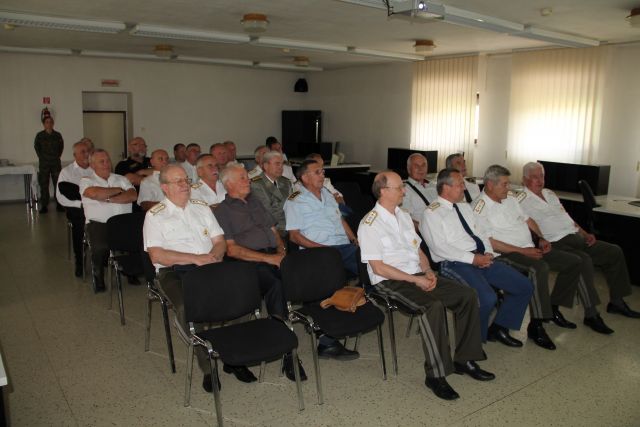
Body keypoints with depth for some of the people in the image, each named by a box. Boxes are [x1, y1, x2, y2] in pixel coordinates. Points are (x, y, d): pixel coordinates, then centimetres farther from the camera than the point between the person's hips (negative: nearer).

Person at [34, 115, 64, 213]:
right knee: (44, 185, 1)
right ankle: (44, 206, 6)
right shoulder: (40, 135, -3)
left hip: (56, 163, 1)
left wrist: (57, 156, 10)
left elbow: (61, 146, 14)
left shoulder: (57, 135, 0)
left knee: (58, 184, 1)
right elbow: (36, 147, 12)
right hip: (44, 163, -1)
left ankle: (59, 204, 8)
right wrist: (41, 157, 10)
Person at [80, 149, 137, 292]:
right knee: (100, 246, -32)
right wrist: (118, 190, 3)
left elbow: (133, 196, 3)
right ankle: (98, 277, -3)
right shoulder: (86, 181, 14)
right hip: (99, 223, -2)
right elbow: (95, 193, -11)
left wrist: (109, 199, -6)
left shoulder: (121, 179, 23)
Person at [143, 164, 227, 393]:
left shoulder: (201, 207, 21)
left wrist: (212, 257, -8)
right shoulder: (155, 215, 8)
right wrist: (195, 258, -13)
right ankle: (208, 365, -18)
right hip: (174, 271, -3)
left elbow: (220, 241, 16)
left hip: (208, 267, 3)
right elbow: (157, 255, -6)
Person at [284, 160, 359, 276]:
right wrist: (321, 248, -15)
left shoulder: (327, 194, 25)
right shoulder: (295, 201, 4)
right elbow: (294, 235, -4)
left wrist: (355, 240, 11)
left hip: (345, 245, 6)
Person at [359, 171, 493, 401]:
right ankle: (436, 375, -21)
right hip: (390, 282, -8)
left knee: (467, 295, -7)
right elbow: (378, 267, -14)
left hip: (418, 275, 8)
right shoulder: (369, 224, -9)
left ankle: (464, 359, 3)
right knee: (434, 305, -32)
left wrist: (428, 271, 0)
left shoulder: (404, 215, 16)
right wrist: (415, 279, -16)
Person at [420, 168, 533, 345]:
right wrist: (473, 258, -18)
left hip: (482, 259, 8)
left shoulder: (464, 207, 20)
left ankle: (499, 328, 16)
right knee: (487, 298, -30)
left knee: (525, 286, 0)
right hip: (455, 263, -8)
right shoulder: (431, 213, -5)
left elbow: (479, 233, 22)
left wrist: (488, 253, 1)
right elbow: (440, 247, -15)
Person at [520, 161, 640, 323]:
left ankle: (616, 302, 13)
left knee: (614, 252, 2)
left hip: (576, 237, 9)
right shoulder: (523, 201, -5)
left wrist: (585, 234, 12)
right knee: (584, 260, -34)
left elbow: (566, 216, 23)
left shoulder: (550, 194, 20)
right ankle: (591, 315, -25)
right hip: (557, 243, -9)